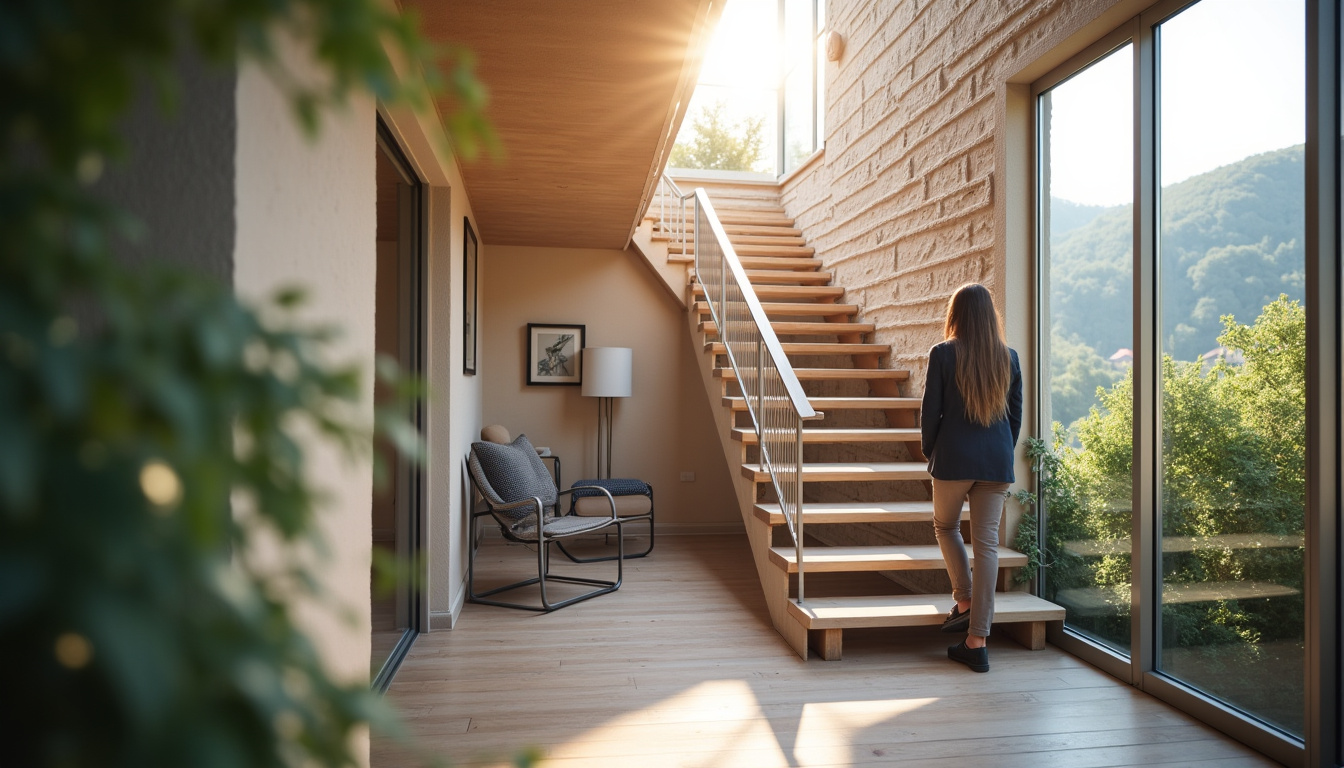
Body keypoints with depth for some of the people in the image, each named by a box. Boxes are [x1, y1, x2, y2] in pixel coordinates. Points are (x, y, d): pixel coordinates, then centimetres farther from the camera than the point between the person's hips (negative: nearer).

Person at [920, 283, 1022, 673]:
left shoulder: (943, 354, -6)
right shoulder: (1008, 357, 6)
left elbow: (930, 411, -5)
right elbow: (1016, 414, 11)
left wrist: (930, 452, 10)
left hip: (954, 458, -3)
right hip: (998, 463, 4)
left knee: (946, 527, 22)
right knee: (987, 543, 4)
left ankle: (964, 603, 14)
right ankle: (977, 641, 7)